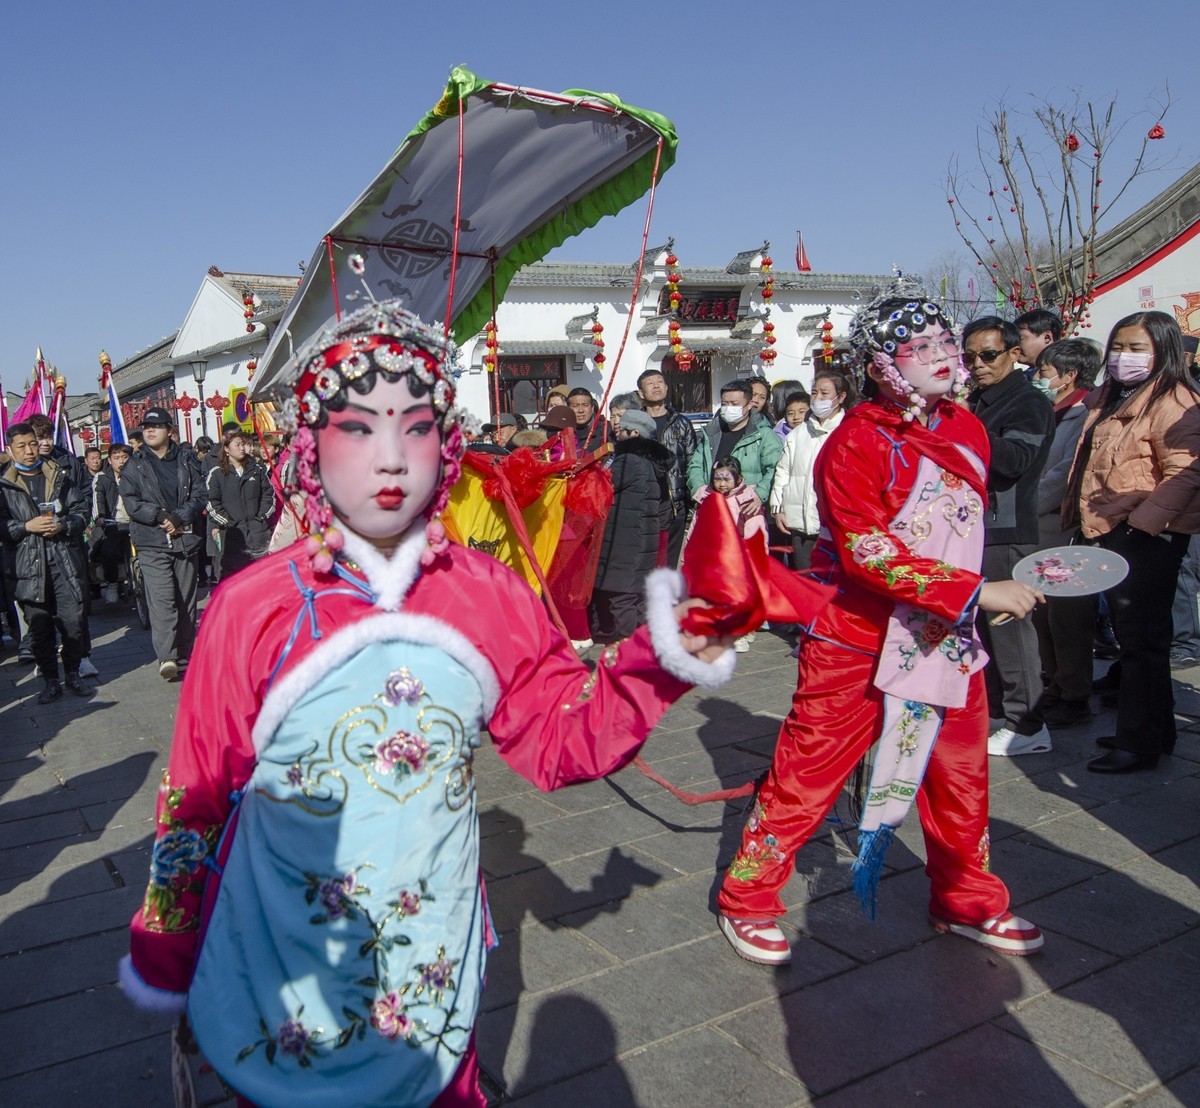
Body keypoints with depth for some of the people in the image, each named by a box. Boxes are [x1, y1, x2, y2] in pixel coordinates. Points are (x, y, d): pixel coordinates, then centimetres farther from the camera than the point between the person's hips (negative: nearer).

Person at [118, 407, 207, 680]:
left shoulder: (187, 462, 10)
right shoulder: (134, 466, 8)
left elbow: (200, 496, 2)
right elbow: (131, 502, -2)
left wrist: (179, 518, -12)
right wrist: (162, 516, -14)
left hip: (186, 539, 2)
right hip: (152, 543, -2)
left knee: (186, 599, 7)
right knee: (161, 599, -14)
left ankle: (185, 654, 17)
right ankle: (166, 657, -18)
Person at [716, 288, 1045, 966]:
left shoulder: (967, 430, 8)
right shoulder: (857, 443, -16)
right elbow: (867, 552, -25)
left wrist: (980, 597, 17)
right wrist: (975, 591, -26)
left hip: (948, 637, 7)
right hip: (859, 638, -7)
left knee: (961, 774, 16)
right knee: (809, 769, 2)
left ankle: (967, 900, 38)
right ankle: (748, 900, 18)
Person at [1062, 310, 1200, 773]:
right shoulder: (1112, 400, 18)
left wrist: (1144, 520, -26)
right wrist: (1081, 515, 19)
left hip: (1148, 538, -10)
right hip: (1114, 534, 10)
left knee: (1142, 640, -2)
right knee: (1136, 637, 16)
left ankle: (1138, 743, 7)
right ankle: (1155, 731, 29)